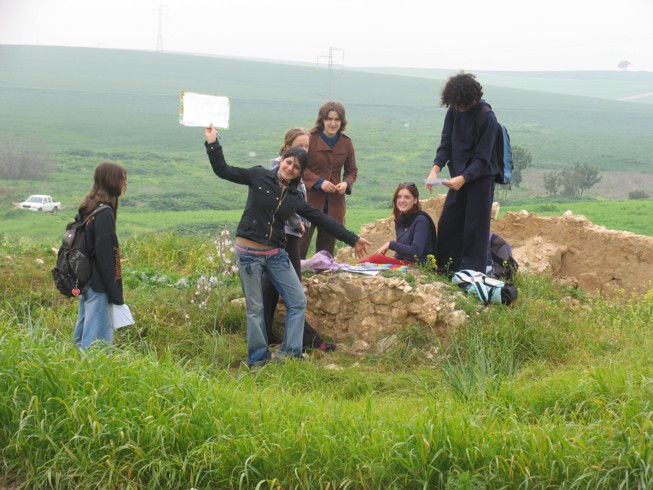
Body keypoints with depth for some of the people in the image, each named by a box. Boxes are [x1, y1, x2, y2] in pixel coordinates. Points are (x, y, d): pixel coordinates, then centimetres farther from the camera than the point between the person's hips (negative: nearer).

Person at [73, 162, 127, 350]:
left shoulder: (88, 209, 10)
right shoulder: (104, 213, -17)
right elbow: (106, 257, -19)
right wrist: (115, 294, -15)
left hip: (85, 283, 10)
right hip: (99, 287, -10)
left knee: (84, 334, 15)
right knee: (99, 338, -6)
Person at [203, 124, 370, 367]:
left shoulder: (295, 198, 6)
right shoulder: (259, 177, -2)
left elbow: (323, 220, 9)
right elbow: (223, 171, 0)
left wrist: (353, 239, 10)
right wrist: (213, 143, -10)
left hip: (276, 255, 4)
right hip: (249, 253, -4)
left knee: (298, 301, -1)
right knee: (255, 308, 2)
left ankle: (289, 353, 8)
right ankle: (258, 359, 13)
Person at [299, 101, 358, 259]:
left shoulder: (346, 143, 6)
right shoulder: (310, 138, -9)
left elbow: (352, 170, 15)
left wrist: (346, 183, -7)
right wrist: (319, 182, -17)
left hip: (334, 203, 5)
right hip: (310, 199, -5)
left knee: (327, 246, 11)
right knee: (300, 244, -7)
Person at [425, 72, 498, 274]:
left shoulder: (487, 118, -20)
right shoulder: (454, 111, -2)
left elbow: (482, 158, -19)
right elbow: (446, 144, 2)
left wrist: (463, 179, -31)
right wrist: (436, 168, -14)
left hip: (480, 178, -6)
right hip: (459, 177, 6)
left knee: (474, 229, -4)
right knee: (447, 225, 7)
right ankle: (445, 271, 16)